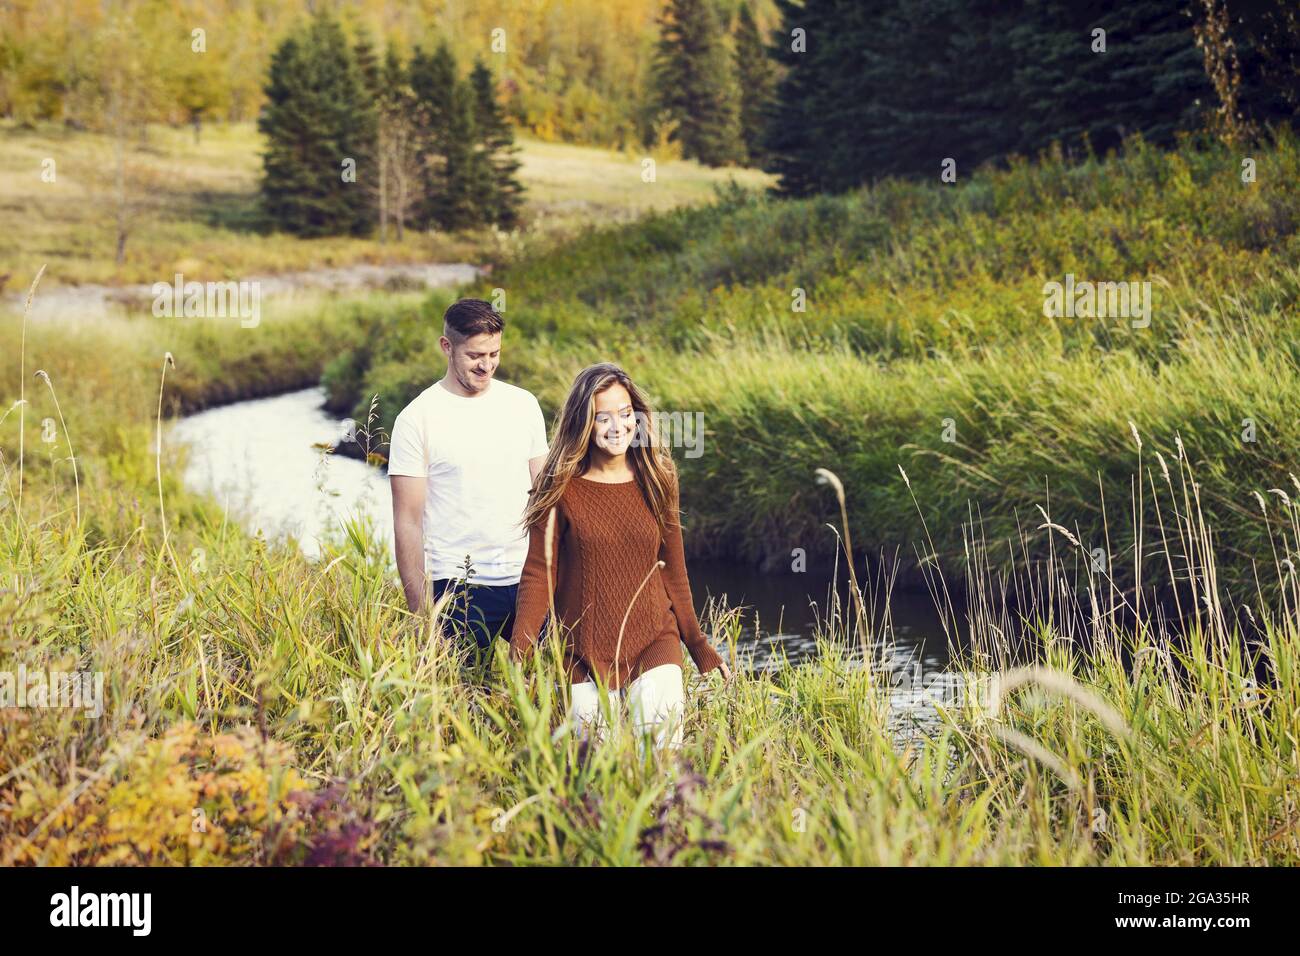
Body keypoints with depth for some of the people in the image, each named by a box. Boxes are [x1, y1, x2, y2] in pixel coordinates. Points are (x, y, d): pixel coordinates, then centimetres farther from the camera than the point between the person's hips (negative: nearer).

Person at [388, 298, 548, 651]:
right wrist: (420, 609, -10)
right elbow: (408, 522, -5)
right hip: (457, 586, -4)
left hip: (526, 580, 4)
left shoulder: (523, 405, 9)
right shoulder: (416, 419, -5)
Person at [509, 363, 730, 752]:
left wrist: (699, 647, 14)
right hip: (583, 654, -1)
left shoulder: (655, 481, 5)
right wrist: (516, 659, -14)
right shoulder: (562, 489, -3)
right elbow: (538, 577, -4)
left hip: (653, 645, 1)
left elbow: (673, 572, 13)